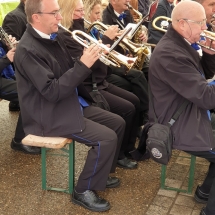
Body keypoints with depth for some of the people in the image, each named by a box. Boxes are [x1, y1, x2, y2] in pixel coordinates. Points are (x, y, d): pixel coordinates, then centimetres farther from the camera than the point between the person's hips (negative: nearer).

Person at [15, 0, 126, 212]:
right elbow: (52, 92, -28)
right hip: (50, 114, -9)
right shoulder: (28, 50, -23)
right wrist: (83, 65, -28)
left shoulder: (53, 38, 5)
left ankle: (99, 174, 25)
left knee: (118, 123, 9)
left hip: (72, 103, 9)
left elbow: (69, 71, 14)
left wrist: (87, 59, -6)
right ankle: (82, 191, 0)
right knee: (106, 138, -19)